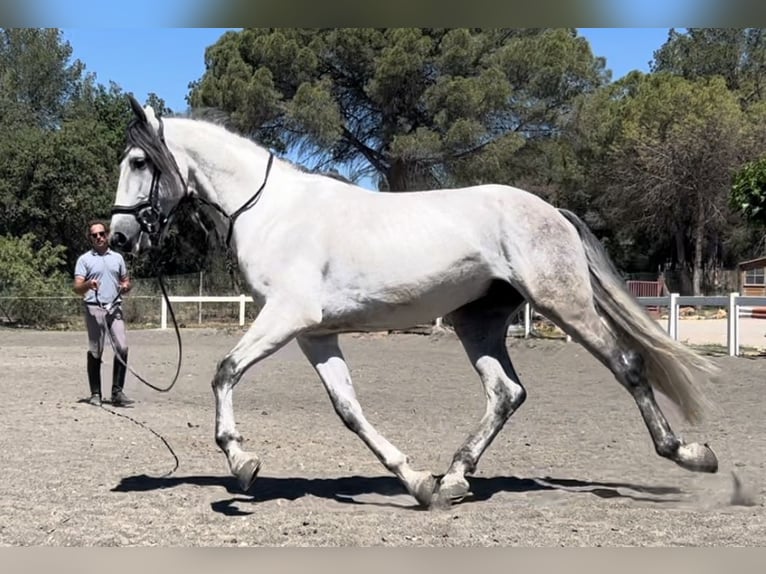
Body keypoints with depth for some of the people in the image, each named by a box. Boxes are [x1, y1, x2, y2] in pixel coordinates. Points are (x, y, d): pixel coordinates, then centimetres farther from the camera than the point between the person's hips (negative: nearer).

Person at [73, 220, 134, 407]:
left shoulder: (117, 257, 16)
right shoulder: (84, 259, 4)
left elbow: (126, 281, 22)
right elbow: (77, 288, -4)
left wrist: (126, 286, -1)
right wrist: (88, 284, -25)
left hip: (115, 307, 3)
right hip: (94, 309, -3)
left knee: (122, 348, -9)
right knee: (95, 352, 0)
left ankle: (117, 392, -3)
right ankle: (95, 394, 7)